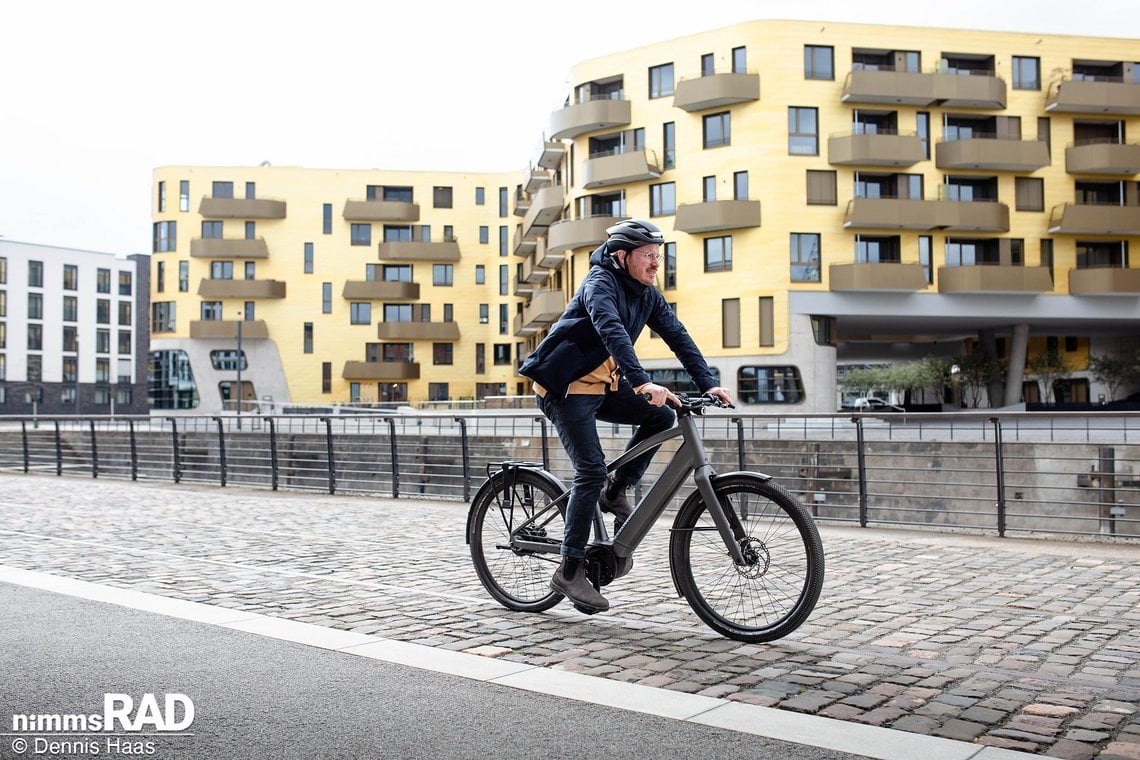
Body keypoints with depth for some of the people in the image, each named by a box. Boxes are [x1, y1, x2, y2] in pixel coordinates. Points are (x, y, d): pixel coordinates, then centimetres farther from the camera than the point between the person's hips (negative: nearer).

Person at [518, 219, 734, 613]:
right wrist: (643, 382, -47)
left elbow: (678, 336, 0)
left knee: (661, 417, -10)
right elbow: (611, 331, -35)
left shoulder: (647, 294, 6)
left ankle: (616, 491, 6)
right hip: (566, 387, -8)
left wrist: (707, 383, -13)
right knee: (591, 471, -15)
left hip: (603, 386, 8)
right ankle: (569, 570, -7)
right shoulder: (600, 282, -17)